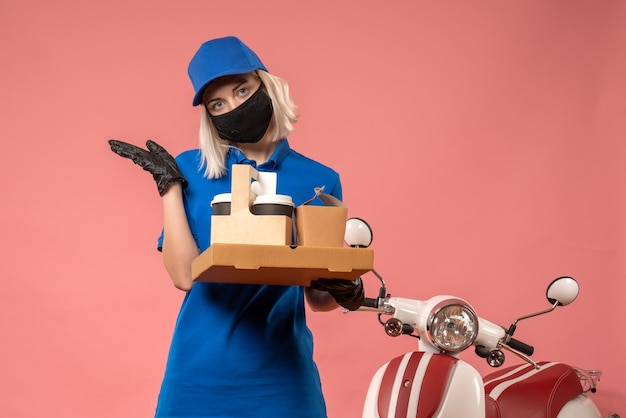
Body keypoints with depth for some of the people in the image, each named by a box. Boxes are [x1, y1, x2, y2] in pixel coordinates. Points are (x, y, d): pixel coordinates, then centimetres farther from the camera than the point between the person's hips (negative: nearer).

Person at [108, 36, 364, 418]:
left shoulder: (319, 181, 0)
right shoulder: (191, 170, -1)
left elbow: (317, 297, 4)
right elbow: (184, 275, -11)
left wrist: (345, 293, -15)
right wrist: (169, 184, -12)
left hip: (280, 372, 1)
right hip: (201, 371, -1)